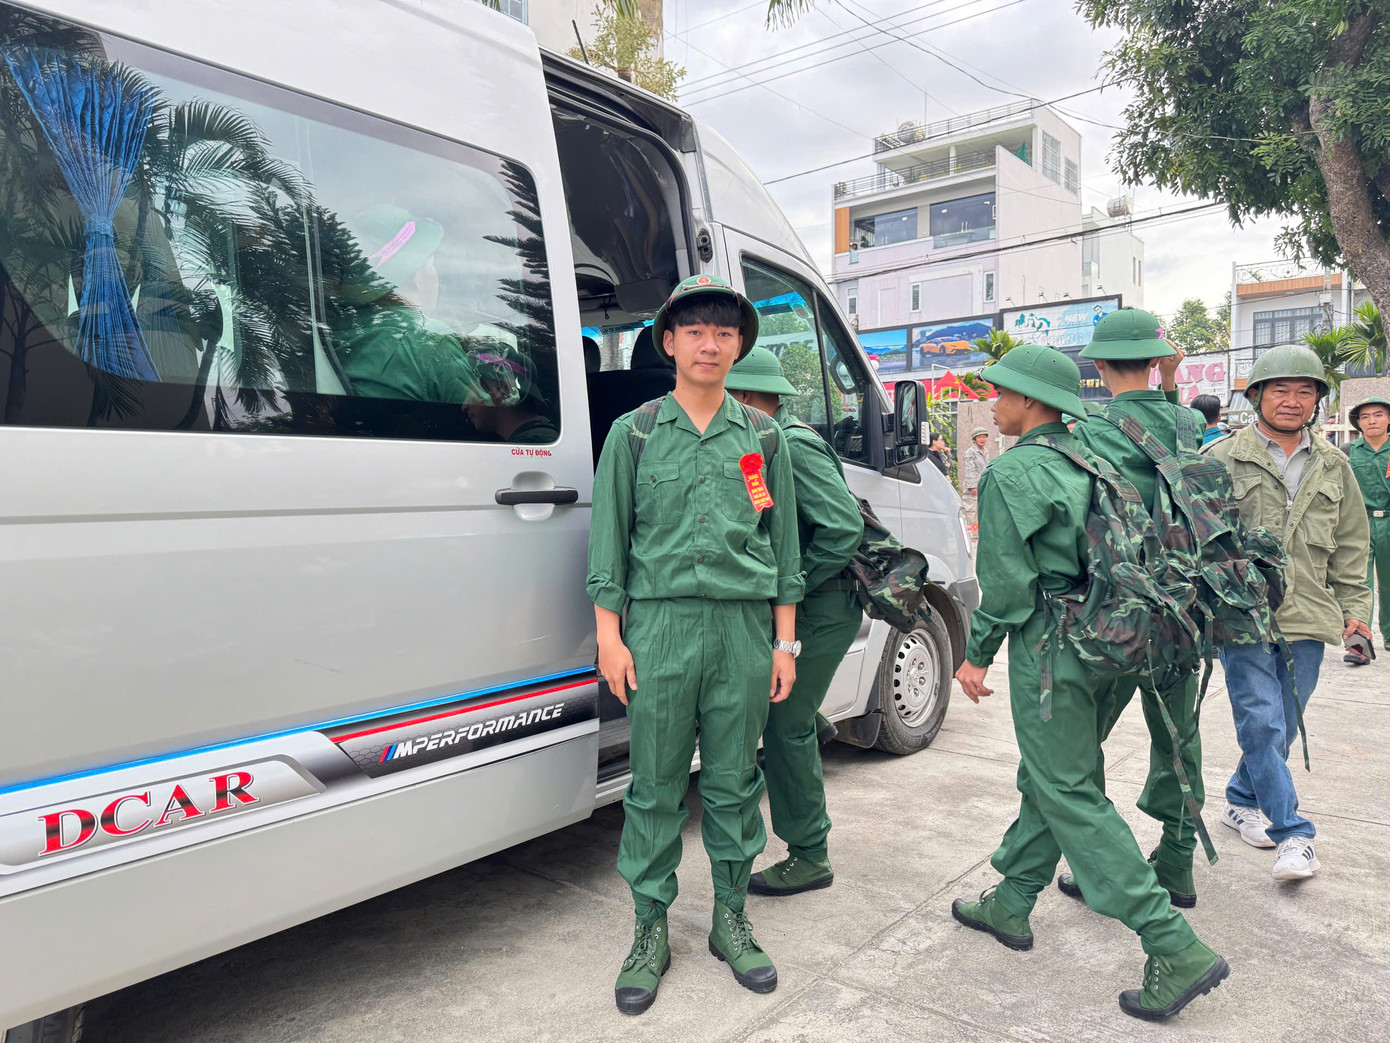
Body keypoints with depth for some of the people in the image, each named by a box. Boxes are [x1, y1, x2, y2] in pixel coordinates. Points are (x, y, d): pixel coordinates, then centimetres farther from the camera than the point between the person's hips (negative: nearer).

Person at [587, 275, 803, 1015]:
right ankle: (651, 931, 20)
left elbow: (784, 543, 11)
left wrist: (784, 641, 7)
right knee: (656, 786, 5)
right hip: (659, 626, -1)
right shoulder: (634, 433, 5)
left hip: (743, 627, 2)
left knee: (734, 781, 10)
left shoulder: (763, 435, 10)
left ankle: (731, 920, 26)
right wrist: (609, 635, -2)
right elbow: (609, 540, 4)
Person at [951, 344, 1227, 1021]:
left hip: (1049, 647, -9)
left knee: (1072, 796, -2)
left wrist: (976, 654, -5)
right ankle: (1011, 904, 32)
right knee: (1047, 778, 17)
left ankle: (1176, 948, 0)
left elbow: (1006, 582, -16)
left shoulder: (1011, 473, -14)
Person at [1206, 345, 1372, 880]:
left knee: (1282, 726, 12)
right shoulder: (1222, 459, -2)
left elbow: (1351, 544, 18)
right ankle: (1292, 835, 2)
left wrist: (1354, 607, 14)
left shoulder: (1333, 466, 12)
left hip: (1307, 618, 5)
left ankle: (1242, 801, 32)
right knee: (1262, 723, -7)